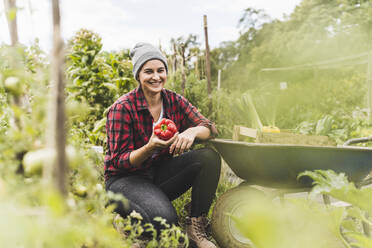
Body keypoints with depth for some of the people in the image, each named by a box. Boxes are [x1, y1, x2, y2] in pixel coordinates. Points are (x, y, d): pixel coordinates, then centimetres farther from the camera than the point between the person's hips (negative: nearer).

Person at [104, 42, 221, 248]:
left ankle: (195, 226, -7)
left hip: (161, 173, 5)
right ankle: (122, 216, 1)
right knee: (163, 218, -34)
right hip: (125, 178, -5)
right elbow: (119, 162, -15)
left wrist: (192, 131, -29)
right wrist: (150, 148, -35)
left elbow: (210, 128, -5)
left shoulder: (175, 101, -1)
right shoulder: (122, 108, -17)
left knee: (210, 158, -19)